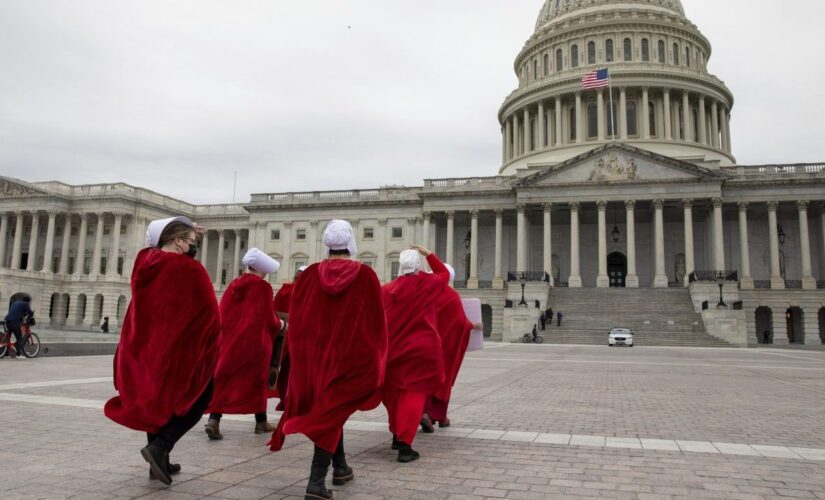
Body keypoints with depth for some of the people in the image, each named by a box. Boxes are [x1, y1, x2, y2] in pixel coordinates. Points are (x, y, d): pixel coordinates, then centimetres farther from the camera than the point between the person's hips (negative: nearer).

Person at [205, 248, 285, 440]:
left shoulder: (233, 285, 6)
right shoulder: (263, 287, -10)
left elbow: (223, 314, 10)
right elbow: (269, 319, -9)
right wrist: (280, 325, 11)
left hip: (230, 341, 4)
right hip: (255, 342, -4)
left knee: (224, 381, 5)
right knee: (257, 381, 9)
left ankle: (214, 420, -12)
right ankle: (261, 423, 19)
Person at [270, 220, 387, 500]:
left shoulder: (310, 274, -2)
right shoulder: (366, 276, -8)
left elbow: (295, 319, 1)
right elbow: (376, 322, -4)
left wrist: (300, 355, 11)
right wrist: (375, 357, 7)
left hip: (314, 354, 3)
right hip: (350, 355, -3)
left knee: (327, 407, 20)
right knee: (332, 413, 2)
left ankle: (340, 467, 34)